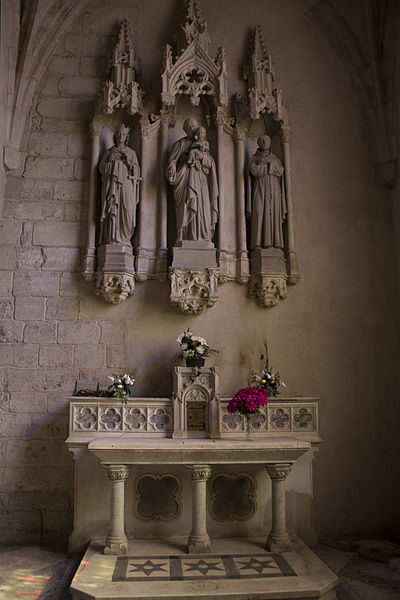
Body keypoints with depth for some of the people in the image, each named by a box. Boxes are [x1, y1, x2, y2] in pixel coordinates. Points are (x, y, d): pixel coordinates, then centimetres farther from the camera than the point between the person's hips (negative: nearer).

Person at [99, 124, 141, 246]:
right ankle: (112, 238, -15)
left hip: (125, 183, 0)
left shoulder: (131, 152, 17)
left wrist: (128, 161, -7)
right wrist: (110, 161, -4)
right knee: (112, 208, -12)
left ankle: (124, 237, -10)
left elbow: (136, 169, 8)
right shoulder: (109, 152, 18)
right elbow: (101, 167, 12)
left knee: (127, 208, -15)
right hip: (111, 182, 0)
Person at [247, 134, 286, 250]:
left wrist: (269, 161, -3)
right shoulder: (254, 158, 12)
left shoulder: (274, 158, 20)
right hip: (260, 189, -3)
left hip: (273, 191, 3)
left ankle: (274, 242, -8)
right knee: (259, 214, -14)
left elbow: (281, 171, 2)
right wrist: (265, 163, -1)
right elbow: (254, 171, -8)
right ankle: (258, 242, -19)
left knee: (274, 215, -6)